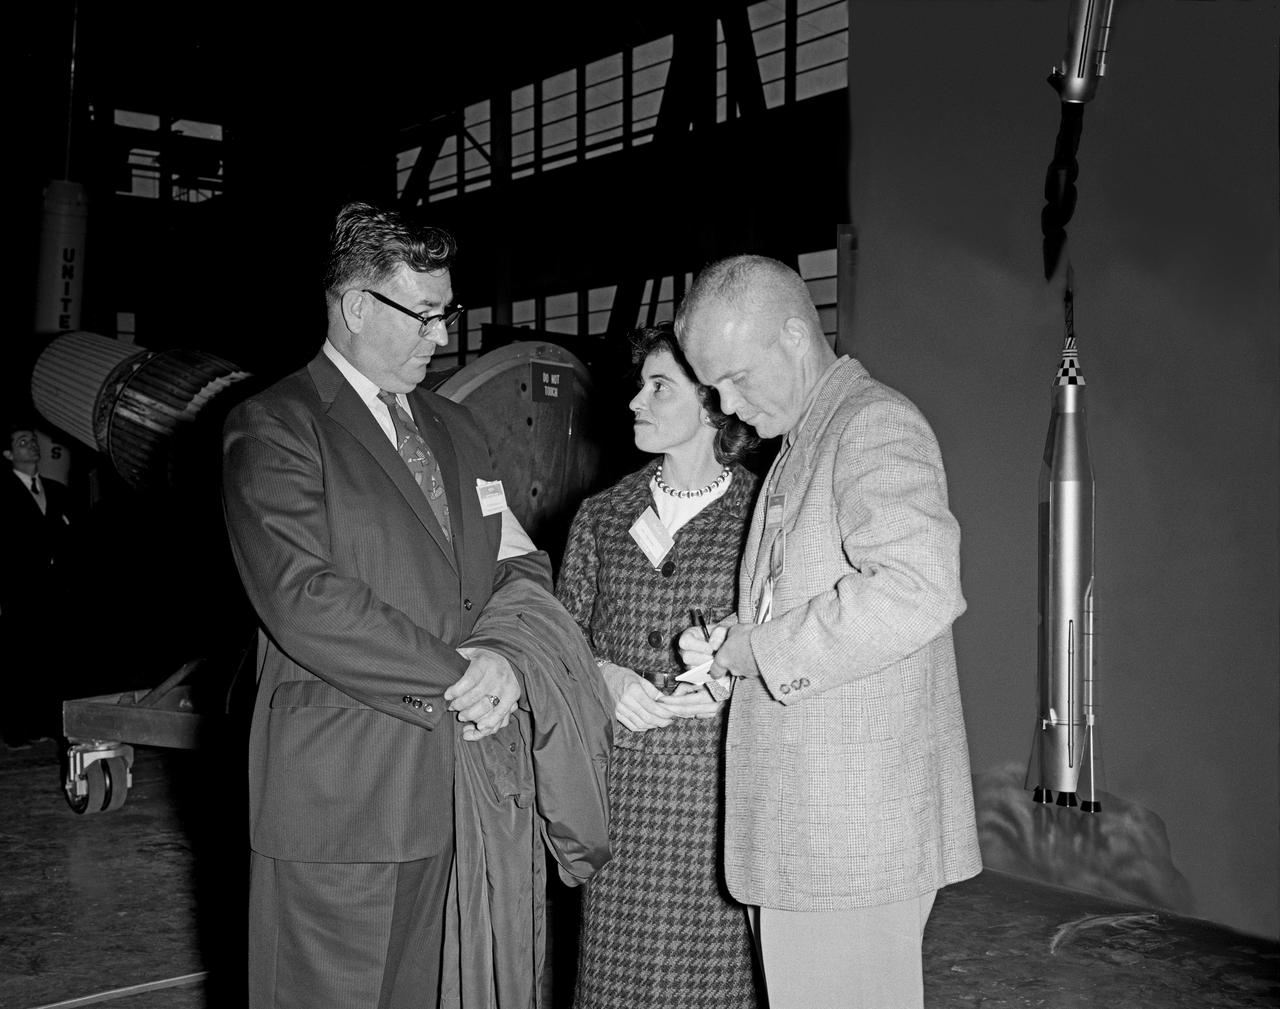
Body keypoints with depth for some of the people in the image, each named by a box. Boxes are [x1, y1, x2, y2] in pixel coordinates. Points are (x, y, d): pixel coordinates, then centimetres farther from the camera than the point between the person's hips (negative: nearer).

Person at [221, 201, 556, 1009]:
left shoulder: (456, 429, 17)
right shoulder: (272, 428, -6)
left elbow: (522, 566, 14)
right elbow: (303, 601, -17)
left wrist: (509, 665, -7)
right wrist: (456, 673, -14)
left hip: (458, 785, 6)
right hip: (337, 802, -6)